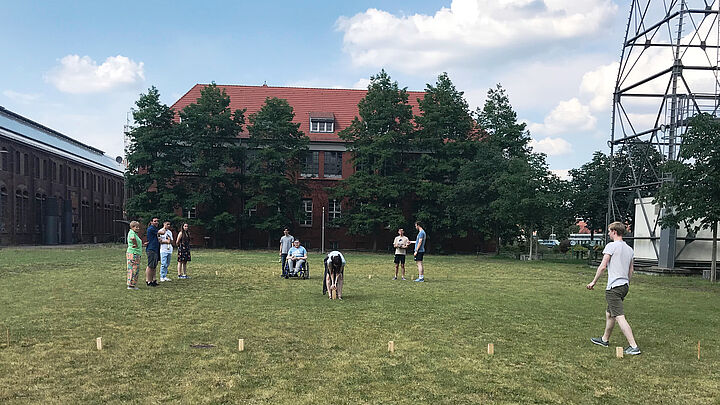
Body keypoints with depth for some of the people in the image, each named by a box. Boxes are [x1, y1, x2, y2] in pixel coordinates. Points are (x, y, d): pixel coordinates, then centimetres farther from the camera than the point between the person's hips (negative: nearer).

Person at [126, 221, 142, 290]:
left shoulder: (135, 233, 18)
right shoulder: (132, 232, -12)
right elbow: (133, 238, -37)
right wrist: (136, 245, -23)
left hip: (136, 254, 10)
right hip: (133, 253, -10)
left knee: (136, 270, 13)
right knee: (134, 269, -7)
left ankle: (131, 285, 19)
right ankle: (131, 285, -3)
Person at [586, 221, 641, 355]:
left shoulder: (611, 246, -10)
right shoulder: (629, 249, 14)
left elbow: (602, 266, -13)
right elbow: (631, 271, 19)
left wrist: (594, 282, -5)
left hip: (614, 286, -9)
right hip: (625, 285, 9)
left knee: (620, 317, -11)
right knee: (609, 313, 21)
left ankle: (633, 346, -15)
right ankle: (605, 339, 33)